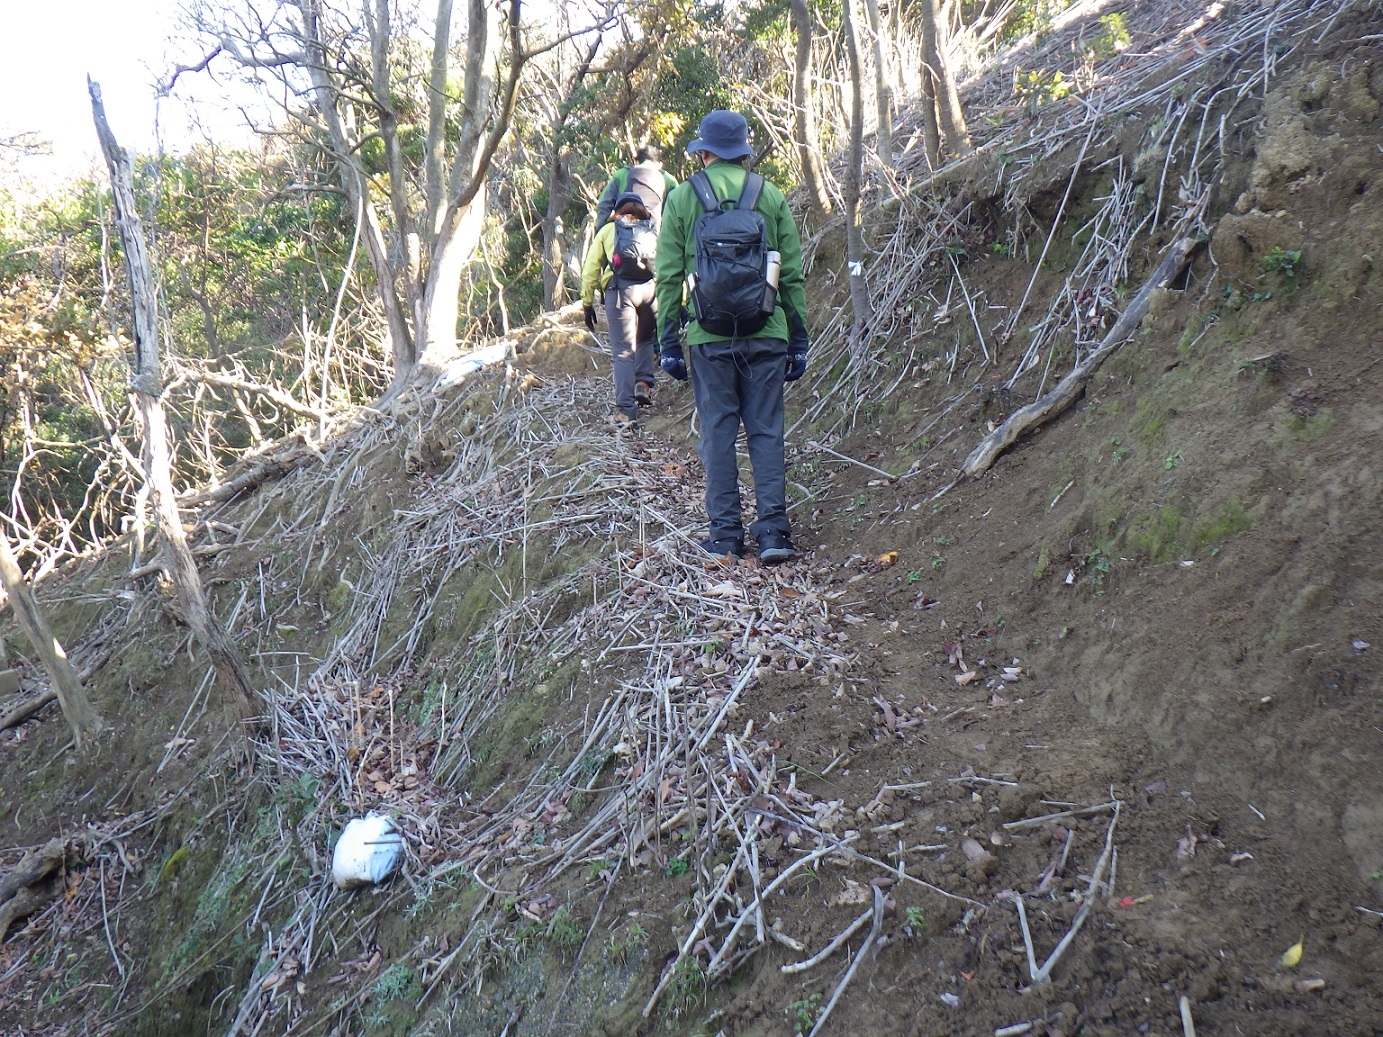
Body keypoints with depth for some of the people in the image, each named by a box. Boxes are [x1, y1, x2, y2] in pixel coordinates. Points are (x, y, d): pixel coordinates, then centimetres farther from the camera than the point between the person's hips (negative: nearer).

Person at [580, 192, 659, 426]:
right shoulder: (654, 231, 25)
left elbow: (591, 268, 15)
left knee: (623, 351, 1)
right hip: (650, 288, 1)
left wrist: (587, 303, 16)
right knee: (645, 339, 26)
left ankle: (625, 410, -4)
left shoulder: (608, 230, 23)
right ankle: (643, 383, 7)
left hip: (619, 289, -1)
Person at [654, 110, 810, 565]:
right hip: (766, 335, 1)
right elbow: (793, 276, 7)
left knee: (717, 432, 6)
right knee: (766, 430, 6)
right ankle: (773, 530, 2)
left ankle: (725, 533, 8)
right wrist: (798, 340, 12)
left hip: (709, 338, -1)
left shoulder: (681, 198, 4)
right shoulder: (771, 196, 7)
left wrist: (668, 342, 5)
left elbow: (668, 278, 1)